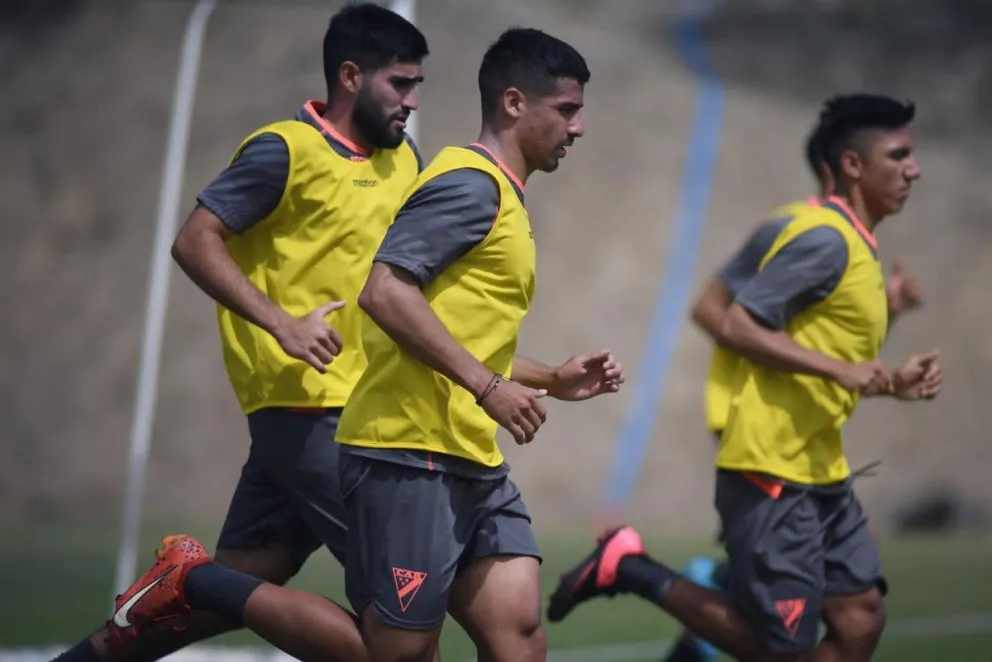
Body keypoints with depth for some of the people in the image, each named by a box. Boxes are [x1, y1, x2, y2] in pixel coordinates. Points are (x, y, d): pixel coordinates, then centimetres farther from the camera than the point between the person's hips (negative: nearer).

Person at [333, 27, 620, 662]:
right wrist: (488, 387, -21)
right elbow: (386, 292, -22)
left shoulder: (503, 198, 21)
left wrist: (553, 380, 19)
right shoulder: (471, 184, -9)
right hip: (411, 455, -9)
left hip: (474, 465, 9)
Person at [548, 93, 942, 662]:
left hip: (821, 471, 10)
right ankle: (631, 570, 5)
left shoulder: (859, 246, 15)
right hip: (772, 470, -10)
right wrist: (839, 370, -24)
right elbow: (738, 325, -21)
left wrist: (892, 384, 9)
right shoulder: (826, 238, -15)